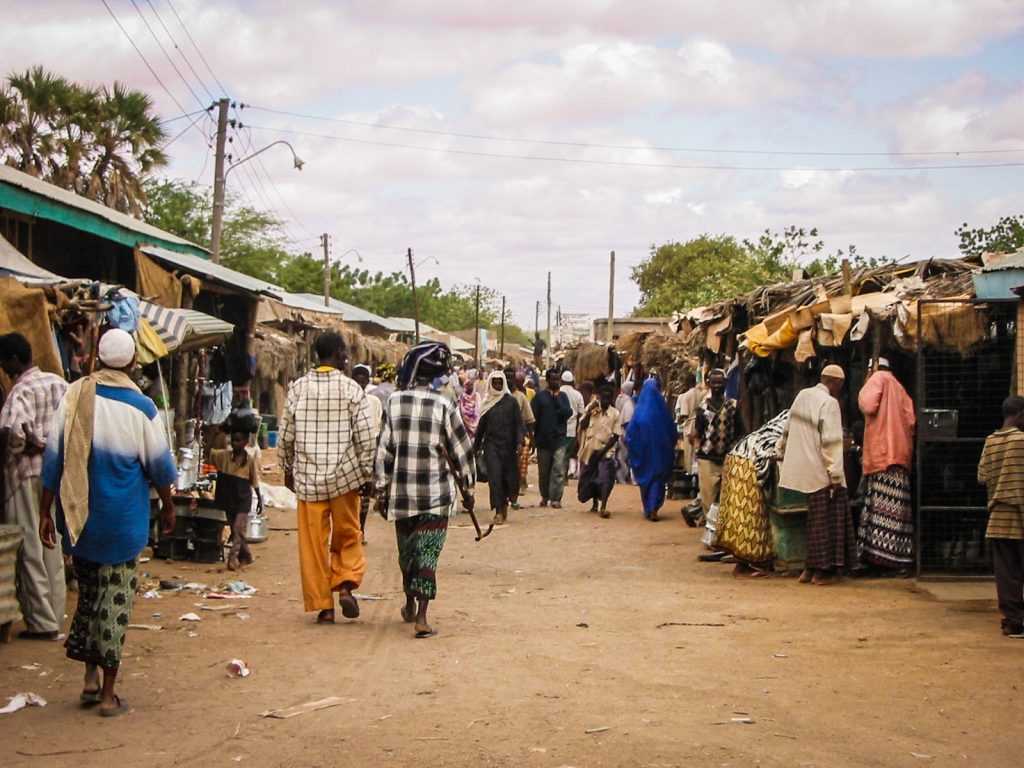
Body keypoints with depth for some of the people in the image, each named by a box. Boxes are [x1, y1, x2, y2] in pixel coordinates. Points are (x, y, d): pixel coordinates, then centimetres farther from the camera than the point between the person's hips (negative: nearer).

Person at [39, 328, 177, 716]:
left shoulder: (74, 396, -4)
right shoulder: (140, 407, -11)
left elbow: (53, 458, -2)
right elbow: (159, 464, -2)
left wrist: (45, 512, 6)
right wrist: (168, 506, 15)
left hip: (78, 516, 3)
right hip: (121, 520, -3)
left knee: (88, 591, 19)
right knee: (115, 599, 4)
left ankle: (91, 678, 22)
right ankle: (108, 694, 8)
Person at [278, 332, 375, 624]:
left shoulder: (298, 388, 0)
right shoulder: (351, 389, -6)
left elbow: (285, 436, 5)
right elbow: (365, 437, -7)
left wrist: (288, 469, 18)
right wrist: (366, 473, 3)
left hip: (308, 478, 2)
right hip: (344, 475, -1)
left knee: (314, 543, 7)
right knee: (348, 536, 15)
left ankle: (322, 605, 8)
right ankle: (346, 584, -3)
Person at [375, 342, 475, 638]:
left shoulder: (394, 403, -3)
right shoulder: (443, 406, -6)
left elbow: (384, 450, -2)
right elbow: (461, 451, -2)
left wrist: (381, 490, 5)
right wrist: (467, 489, 10)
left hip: (401, 492, 2)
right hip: (436, 494, -2)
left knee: (407, 551, 19)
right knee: (427, 553, 0)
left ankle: (410, 605, 36)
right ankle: (421, 616, -8)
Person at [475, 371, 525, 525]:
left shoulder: (511, 401, 3)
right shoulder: (487, 402, 8)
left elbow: (519, 423, -1)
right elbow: (481, 426, 15)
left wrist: (519, 441, -13)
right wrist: (477, 446, 17)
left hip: (508, 445, -1)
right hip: (491, 444, 1)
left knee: (509, 476, 4)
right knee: (494, 477, -7)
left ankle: (504, 504, 27)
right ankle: (499, 510, -5)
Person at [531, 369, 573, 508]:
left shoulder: (562, 397, 8)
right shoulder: (540, 397, 1)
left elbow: (568, 413, -3)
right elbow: (533, 417, -2)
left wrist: (557, 400, -10)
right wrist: (533, 435, -7)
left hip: (559, 439, 1)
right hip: (543, 440, 0)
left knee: (558, 470, -9)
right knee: (543, 471, 10)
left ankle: (556, 498, -8)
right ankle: (545, 496, 25)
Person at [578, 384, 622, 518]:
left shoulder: (615, 414, -2)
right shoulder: (591, 408, 2)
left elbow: (616, 436, -5)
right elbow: (582, 426, -5)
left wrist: (604, 450, -14)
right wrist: (589, 411, -16)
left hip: (605, 451, -2)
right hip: (589, 449, 2)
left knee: (606, 478, -19)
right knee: (589, 478, 13)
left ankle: (603, 507, -26)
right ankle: (594, 503, 36)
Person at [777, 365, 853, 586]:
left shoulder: (802, 395, 8)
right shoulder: (829, 403, -15)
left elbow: (787, 429, 21)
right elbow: (831, 443, -19)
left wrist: (782, 451, 36)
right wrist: (835, 475, -17)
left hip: (799, 468, 8)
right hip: (819, 473, -8)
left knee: (815, 520, 14)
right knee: (825, 521, 2)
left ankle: (811, 569, 17)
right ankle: (822, 571, 7)